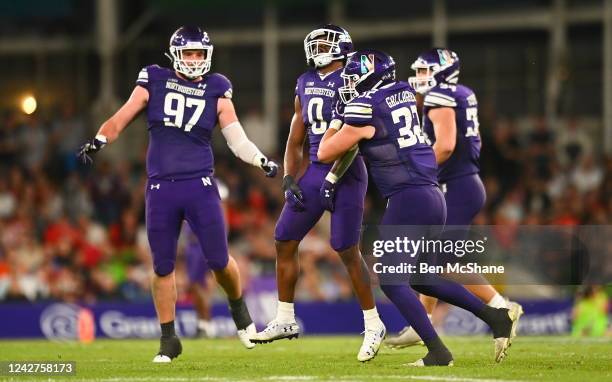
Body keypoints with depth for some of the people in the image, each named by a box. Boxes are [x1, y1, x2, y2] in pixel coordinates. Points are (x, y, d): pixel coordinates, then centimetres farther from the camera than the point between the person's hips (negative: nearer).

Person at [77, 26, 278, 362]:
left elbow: (237, 139, 4)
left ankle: (238, 308, 29)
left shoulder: (216, 91, 6)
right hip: (161, 188, 0)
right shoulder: (153, 83, 5)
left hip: (200, 186, 0)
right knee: (163, 267, 3)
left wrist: (262, 161, -12)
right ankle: (169, 339, 14)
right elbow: (119, 121, 3)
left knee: (219, 261, -1)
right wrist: (98, 141, -16)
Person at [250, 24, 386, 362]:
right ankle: (285, 321, 18)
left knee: (347, 249, -9)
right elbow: (295, 139, 17)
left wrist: (333, 180, -20)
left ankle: (373, 324, 2)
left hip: (346, 173, -8)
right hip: (315, 171, 8)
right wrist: (289, 179, 5)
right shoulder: (305, 84, 14)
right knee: (284, 242, 7)